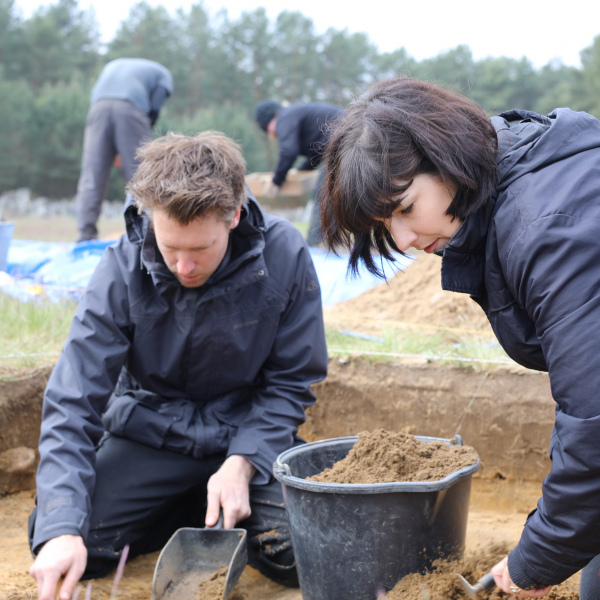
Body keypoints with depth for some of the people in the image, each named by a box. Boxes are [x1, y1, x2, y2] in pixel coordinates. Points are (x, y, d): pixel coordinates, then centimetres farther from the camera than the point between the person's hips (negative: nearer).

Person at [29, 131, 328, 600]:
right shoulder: (123, 269, -18)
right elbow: (73, 402, -19)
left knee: (298, 553, -25)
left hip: (251, 433, -1)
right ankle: (192, 510, 6)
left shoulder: (284, 254, -19)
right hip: (151, 433, 1)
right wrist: (62, 529, -31)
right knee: (63, 544, -19)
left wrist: (242, 463, -23)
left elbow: (291, 381, -7)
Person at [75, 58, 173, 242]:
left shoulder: (112, 65, 39)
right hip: (130, 108, -3)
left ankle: (86, 234, -6)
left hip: (99, 107, 3)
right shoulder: (163, 74, 28)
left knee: (92, 176, 1)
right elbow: (154, 109, 10)